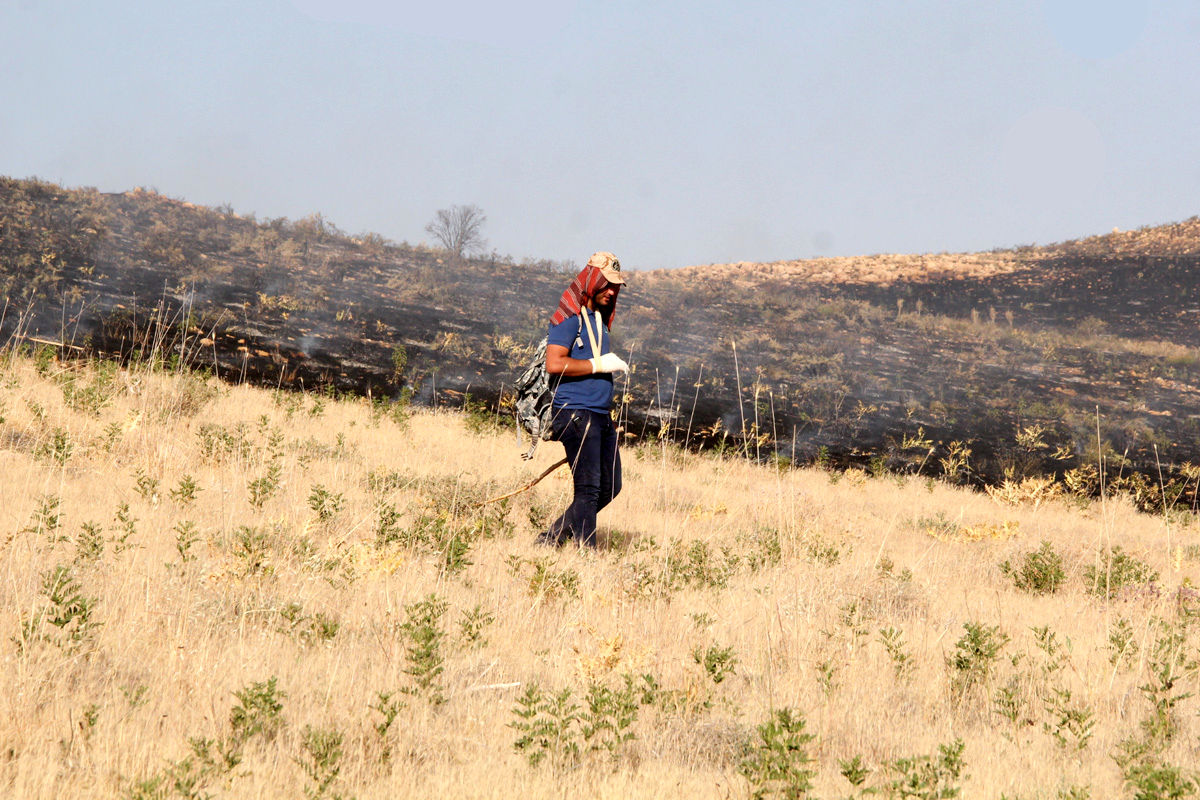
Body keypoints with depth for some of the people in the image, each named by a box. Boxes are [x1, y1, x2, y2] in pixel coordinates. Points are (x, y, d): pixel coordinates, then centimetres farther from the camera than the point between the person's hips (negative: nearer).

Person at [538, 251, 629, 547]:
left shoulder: (599, 318, 20)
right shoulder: (569, 317, -9)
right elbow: (554, 364, -20)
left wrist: (613, 364, 13)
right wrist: (599, 365, -18)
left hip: (601, 416, 9)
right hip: (576, 413, -9)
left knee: (610, 487, 9)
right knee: (588, 488, -12)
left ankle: (553, 538, 18)